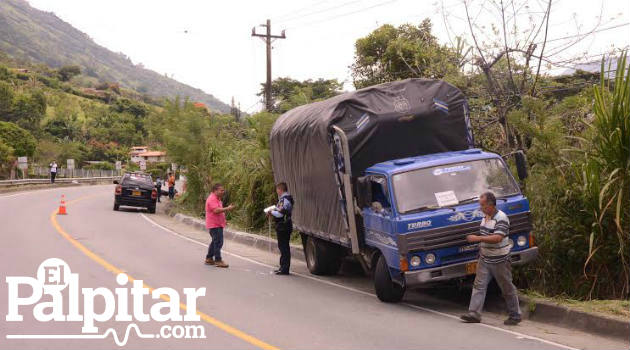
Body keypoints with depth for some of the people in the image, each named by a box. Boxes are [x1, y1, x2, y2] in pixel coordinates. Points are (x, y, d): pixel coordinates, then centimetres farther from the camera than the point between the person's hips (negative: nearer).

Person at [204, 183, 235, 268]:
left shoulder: (217, 199, 17)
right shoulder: (212, 199, -17)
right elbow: (216, 210, -28)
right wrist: (227, 209, -25)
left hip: (218, 224, 11)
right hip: (214, 225, -11)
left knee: (215, 241, 17)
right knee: (218, 242, -12)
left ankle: (209, 259, 25)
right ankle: (218, 260, -11)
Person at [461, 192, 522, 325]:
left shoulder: (501, 218, -18)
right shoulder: (485, 217, 10)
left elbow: (497, 238, -28)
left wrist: (478, 238, -29)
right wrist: (481, 246, 14)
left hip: (499, 261, -8)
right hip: (485, 259, 8)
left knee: (507, 288, 5)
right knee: (479, 285, -2)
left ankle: (515, 316, 17)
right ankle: (474, 313, -3)